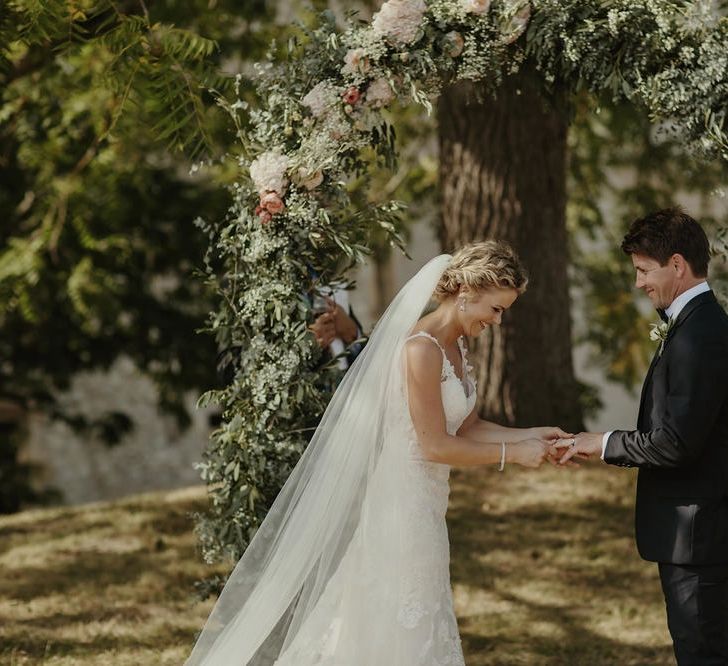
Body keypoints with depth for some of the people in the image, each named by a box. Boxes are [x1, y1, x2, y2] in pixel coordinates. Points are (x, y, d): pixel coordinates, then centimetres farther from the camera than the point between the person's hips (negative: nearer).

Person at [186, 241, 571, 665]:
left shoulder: (456, 347, 9)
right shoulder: (422, 348, -20)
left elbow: (467, 427, 14)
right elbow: (435, 446, -20)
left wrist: (531, 436, 2)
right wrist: (514, 454, -14)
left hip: (424, 505, 9)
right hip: (403, 499, -9)